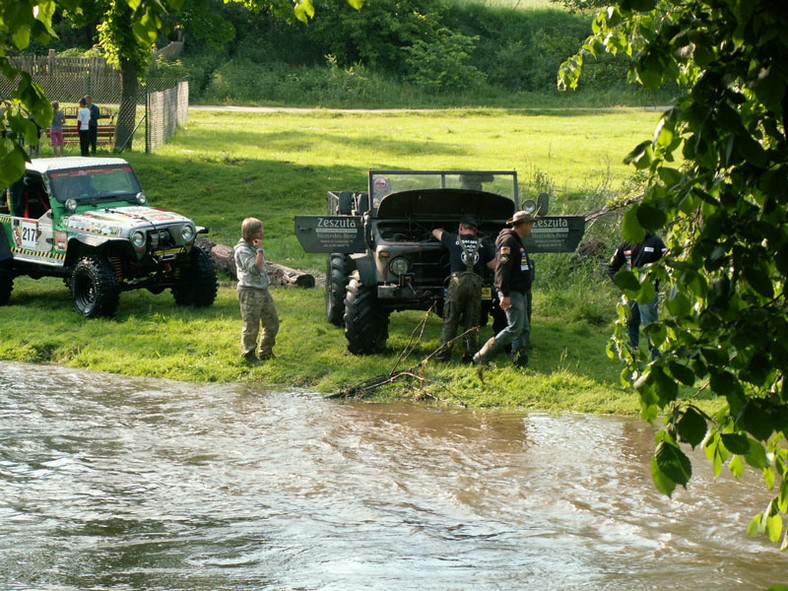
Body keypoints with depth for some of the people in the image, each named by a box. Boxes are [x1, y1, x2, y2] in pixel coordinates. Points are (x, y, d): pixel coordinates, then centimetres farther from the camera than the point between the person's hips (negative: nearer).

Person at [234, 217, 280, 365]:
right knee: (251, 325, -2)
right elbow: (255, 268, -27)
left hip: (263, 289, 9)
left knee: (272, 321, 13)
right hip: (250, 291, -9)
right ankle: (249, 354, 9)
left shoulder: (255, 247, 13)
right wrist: (260, 250, -23)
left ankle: (266, 352, 25)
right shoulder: (242, 250, -17)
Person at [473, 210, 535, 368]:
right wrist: (505, 294, -27)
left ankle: (520, 364, 8)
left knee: (524, 330, 7)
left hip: (520, 293, 11)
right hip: (511, 293, -11)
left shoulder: (517, 241, 20)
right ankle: (482, 357, -11)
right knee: (515, 328, -13)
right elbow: (503, 268, -21)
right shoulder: (508, 240, -13)